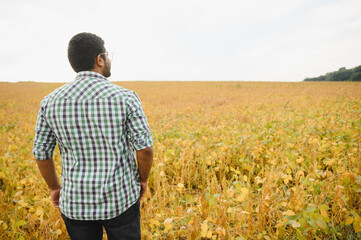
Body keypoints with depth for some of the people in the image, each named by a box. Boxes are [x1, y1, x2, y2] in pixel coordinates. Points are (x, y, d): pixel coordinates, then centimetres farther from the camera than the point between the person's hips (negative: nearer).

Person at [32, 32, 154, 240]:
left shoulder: (51, 101, -5)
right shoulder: (125, 98, -15)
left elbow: (41, 152, 1)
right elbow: (145, 148, -15)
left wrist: (54, 187, 17)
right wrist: (143, 179, 4)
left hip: (77, 201, 3)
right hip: (120, 198, -2)